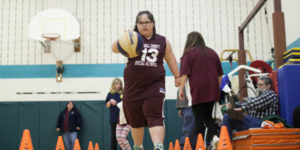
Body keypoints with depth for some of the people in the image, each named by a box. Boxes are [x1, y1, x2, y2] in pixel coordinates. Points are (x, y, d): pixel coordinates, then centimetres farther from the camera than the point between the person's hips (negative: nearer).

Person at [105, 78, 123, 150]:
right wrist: (110, 101, -9)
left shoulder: (123, 93, 4)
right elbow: (107, 106, 9)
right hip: (113, 118, 1)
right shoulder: (110, 94, 9)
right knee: (113, 135, 5)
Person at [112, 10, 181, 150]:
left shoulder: (163, 41, 8)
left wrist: (177, 76, 17)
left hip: (155, 85, -1)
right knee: (135, 119, 12)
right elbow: (115, 49, -11)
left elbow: (170, 59, 18)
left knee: (155, 117, -15)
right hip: (133, 85, 1)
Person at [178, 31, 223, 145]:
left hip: (197, 90, -4)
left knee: (199, 119, 1)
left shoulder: (188, 53, 0)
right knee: (208, 116, 15)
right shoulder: (212, 52, 14)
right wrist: (217, 88, 23)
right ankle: (216, 136, -8)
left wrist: (181, 89, -8)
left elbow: (184, 73, -9)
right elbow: (220, 74, 17)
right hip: (212, 91, 4)